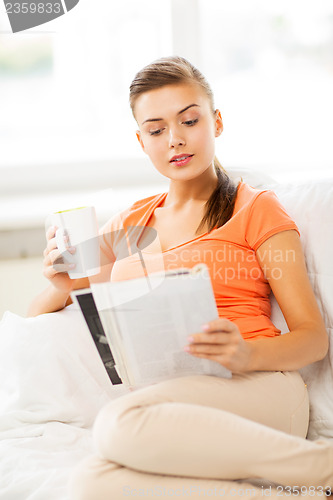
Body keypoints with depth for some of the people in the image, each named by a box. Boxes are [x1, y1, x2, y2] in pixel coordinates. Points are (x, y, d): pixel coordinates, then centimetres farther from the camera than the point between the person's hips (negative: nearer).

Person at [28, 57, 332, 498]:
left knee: (119, 424, -34)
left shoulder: (256, 209, 9)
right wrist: (64, 288, 0)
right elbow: (36, 315, 26)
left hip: (257, 390, -4)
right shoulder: (128, 226, 22)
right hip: (172, 406, 4)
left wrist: (247, 354, -19)